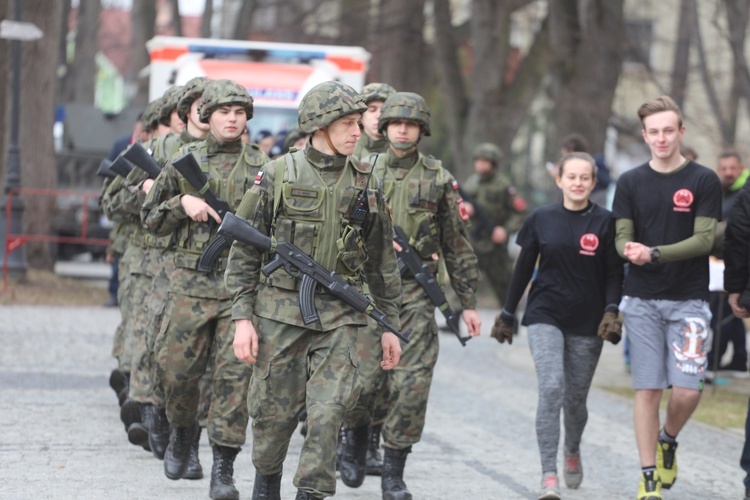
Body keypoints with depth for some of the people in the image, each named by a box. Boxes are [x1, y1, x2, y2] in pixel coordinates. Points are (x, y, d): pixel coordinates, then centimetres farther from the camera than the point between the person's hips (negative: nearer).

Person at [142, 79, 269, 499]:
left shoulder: (260, 165, 7)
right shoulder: (185, 160, 7)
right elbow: (151, 219, 12)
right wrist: (183, 203, -6)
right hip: (191, 280, 1)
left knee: (235, 373, -6)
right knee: (177, 368, 2)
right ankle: (183, 430, 32)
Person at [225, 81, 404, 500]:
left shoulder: (365, 183, 6)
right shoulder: (278, 175, -2)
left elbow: (383, 261, 13)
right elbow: (244, 253, 0)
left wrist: (390, 325, 11)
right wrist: (243, 318, -6)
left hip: (340, 316, 1)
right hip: (281, 310, -1)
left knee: (328, 413, -10)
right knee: (275, 410, 7)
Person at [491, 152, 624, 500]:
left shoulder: (604, 222, 0)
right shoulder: (541, 219, 3)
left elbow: (614, 274, 1)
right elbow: (523, 269, 10)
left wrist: (611, 311, -14)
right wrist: (507, 315, 11)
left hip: (587, 323, 1)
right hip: (545, 316, 0)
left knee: (575, 399, 8)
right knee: (551, 388, -18)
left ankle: (572, 452, 41)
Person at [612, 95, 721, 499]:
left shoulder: (703, 181, -1)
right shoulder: (631, 183, 6)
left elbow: (704, 239, -8)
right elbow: (622, 239, 3)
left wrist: (654, 253, -20)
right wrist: (630, 251, -22)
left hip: (688, 301, -1)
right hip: (642, 301, 1)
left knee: (688, 389, -9)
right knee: (647, 388, 0)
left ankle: (668, 440, 22)